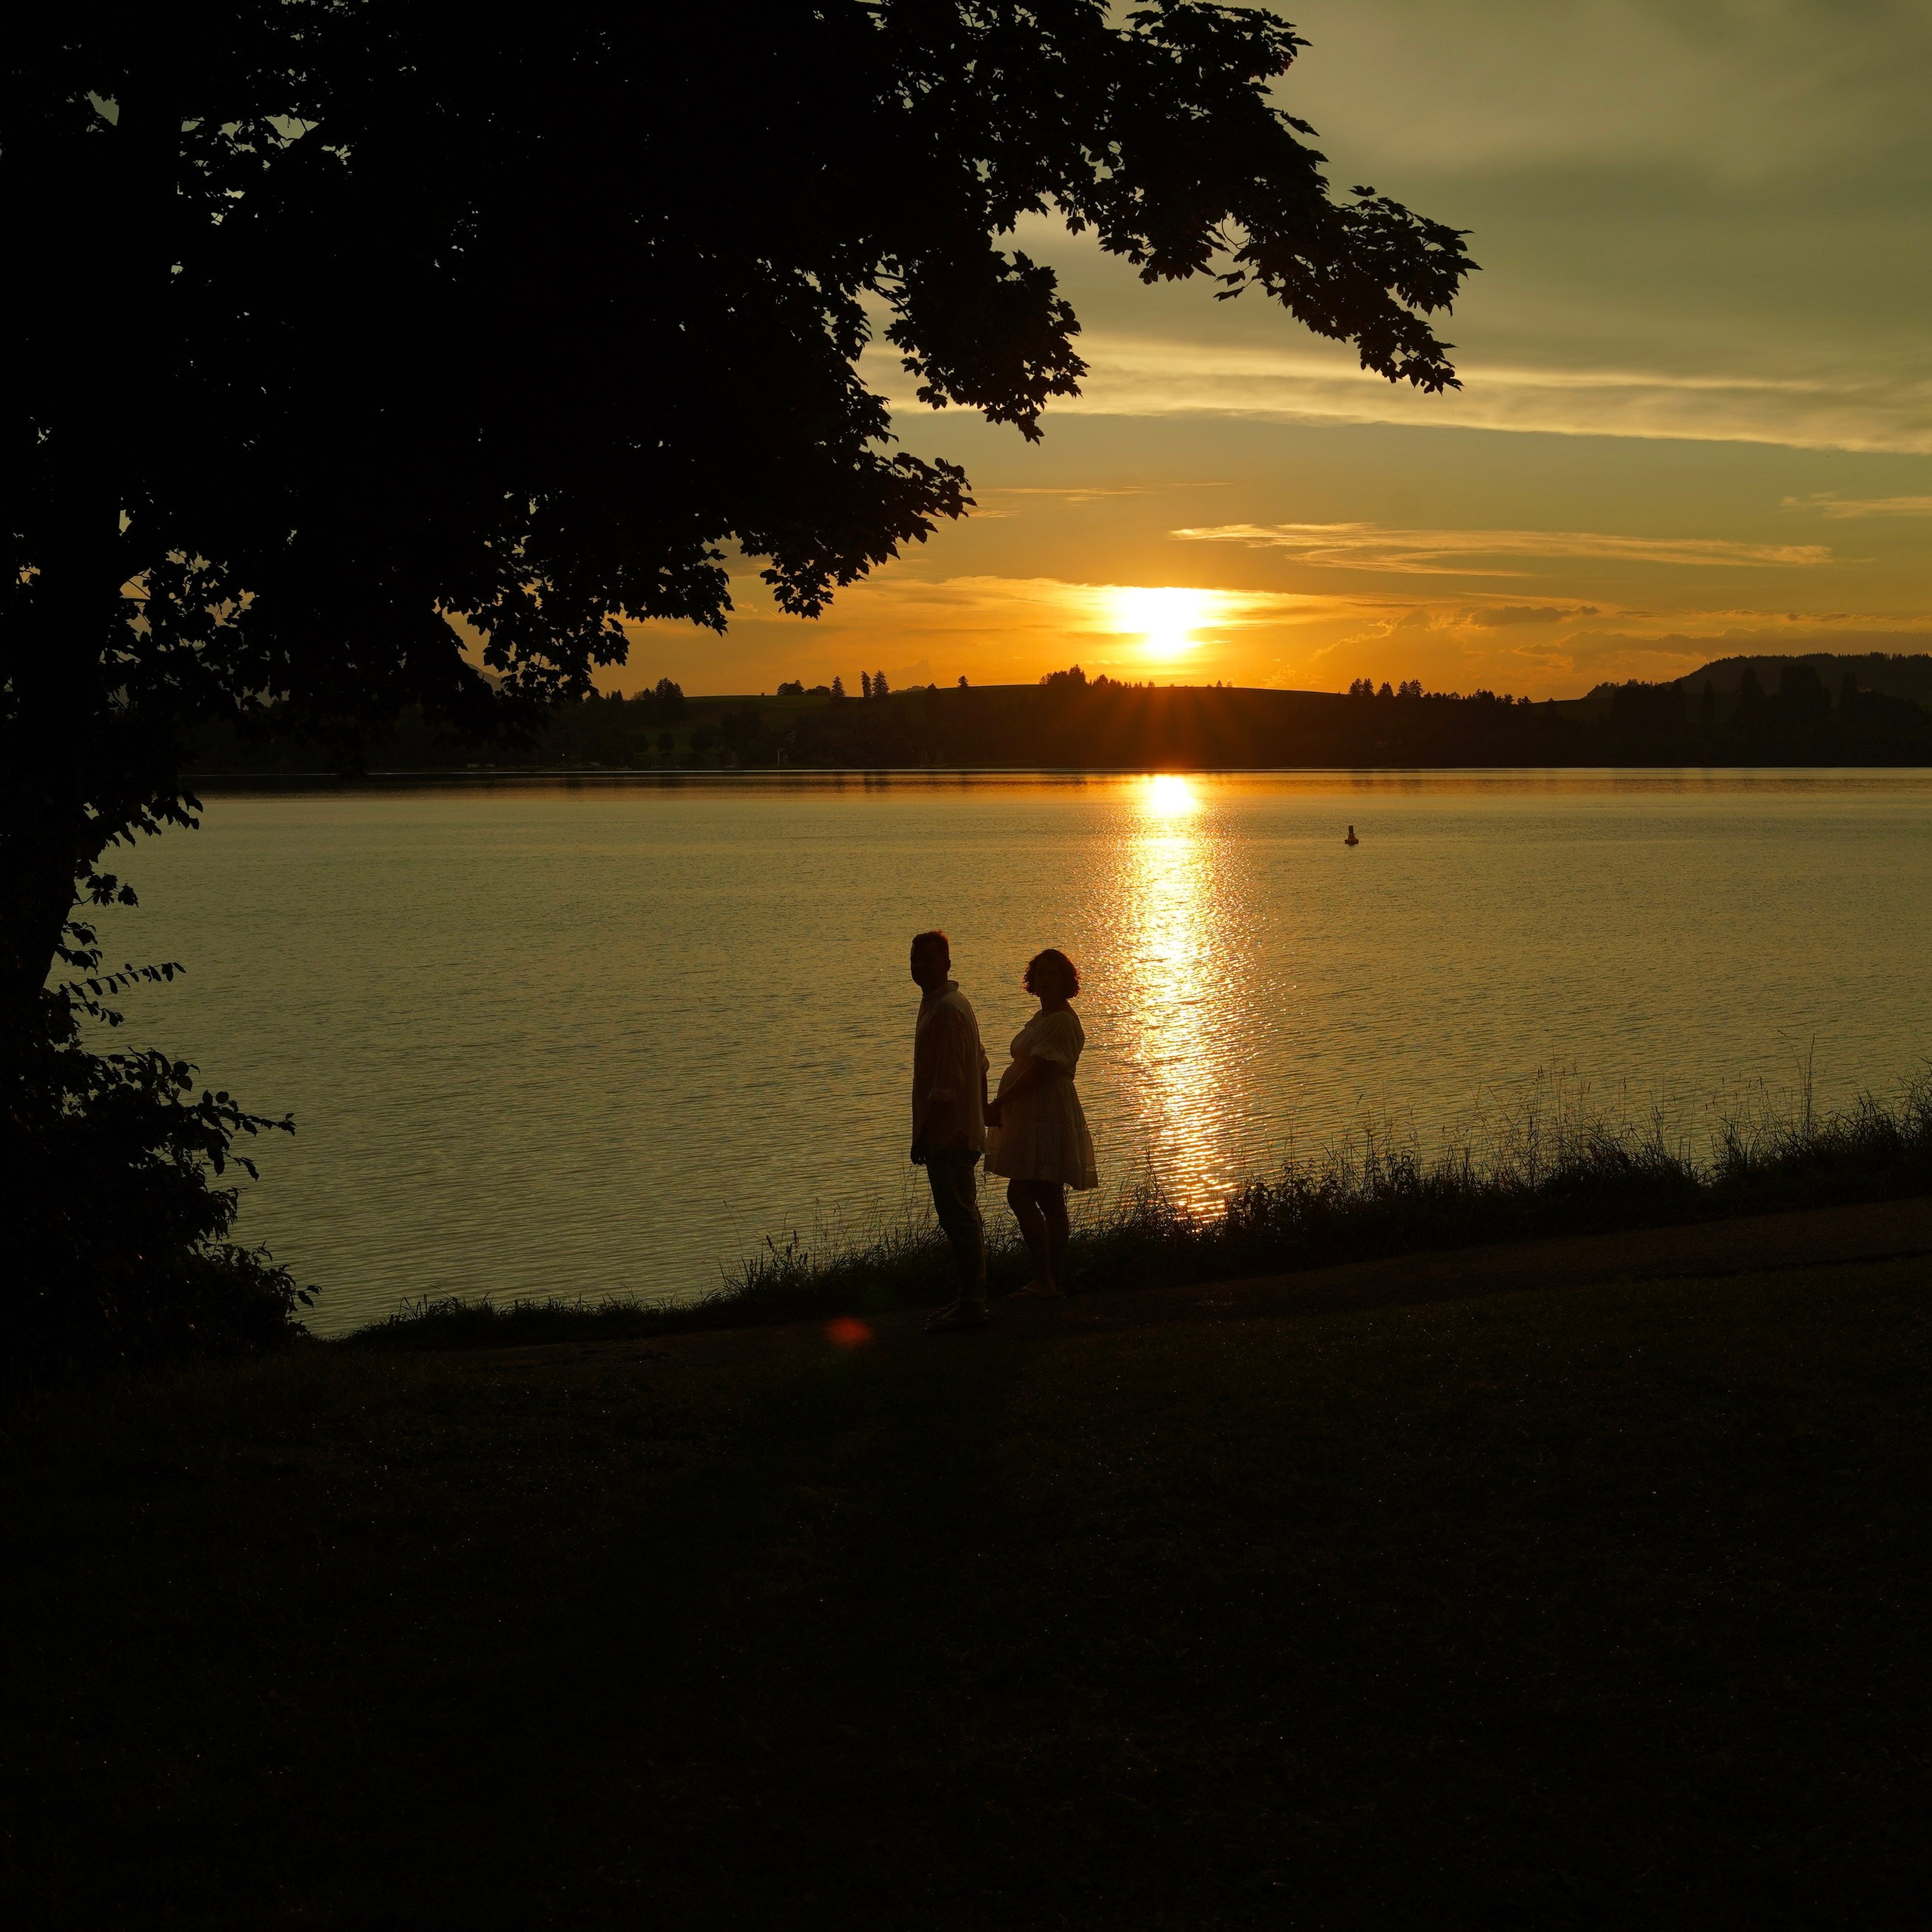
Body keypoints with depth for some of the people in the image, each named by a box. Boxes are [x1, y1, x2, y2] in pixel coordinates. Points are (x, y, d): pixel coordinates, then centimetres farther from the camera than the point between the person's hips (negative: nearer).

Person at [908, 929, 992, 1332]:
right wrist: (982, 1110, 29)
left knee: (959, 1216, -8)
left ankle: (971, 1306, -7)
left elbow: (947, 1083, -21)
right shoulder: (946, 1003, 17)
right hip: (964, 1131, 11)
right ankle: (970, 1298, 21)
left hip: (948, 1134, -11)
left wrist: (923, 1133, -21)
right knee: (960, 1216, 15)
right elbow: (979, 1064, 25)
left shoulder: (945, 1011, -17)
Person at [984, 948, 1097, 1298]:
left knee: (1020, 1195, -14)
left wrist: (997, 1105, -19)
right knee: (1049, 1200, 10)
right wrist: (1002, 1107, 14)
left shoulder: (1061, 1022, -14)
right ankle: (1055, 1280, 12)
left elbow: (1037, 1073, -20)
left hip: (1046, 1118, -10)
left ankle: (1044, 1279, -14)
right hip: (1030, 1117, 10)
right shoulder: (1042, 1018, 18)